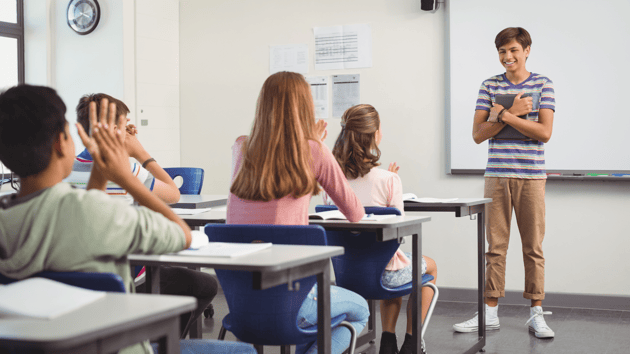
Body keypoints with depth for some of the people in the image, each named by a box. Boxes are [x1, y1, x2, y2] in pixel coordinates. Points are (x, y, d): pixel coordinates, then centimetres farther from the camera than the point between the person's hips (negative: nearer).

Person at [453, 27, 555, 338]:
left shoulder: (543, 85, 3)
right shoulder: (490, 86, 8)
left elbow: (544, 132, -7)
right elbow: (478, 134, 1)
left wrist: (505, 115, -12)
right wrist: (510, 113, -10)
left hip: (531, 176, -1)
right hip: (497, 176, 2)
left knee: (533, 247, 3)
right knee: (495, 246, 4)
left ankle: (536, 313, 11)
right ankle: (490, 312, 11)